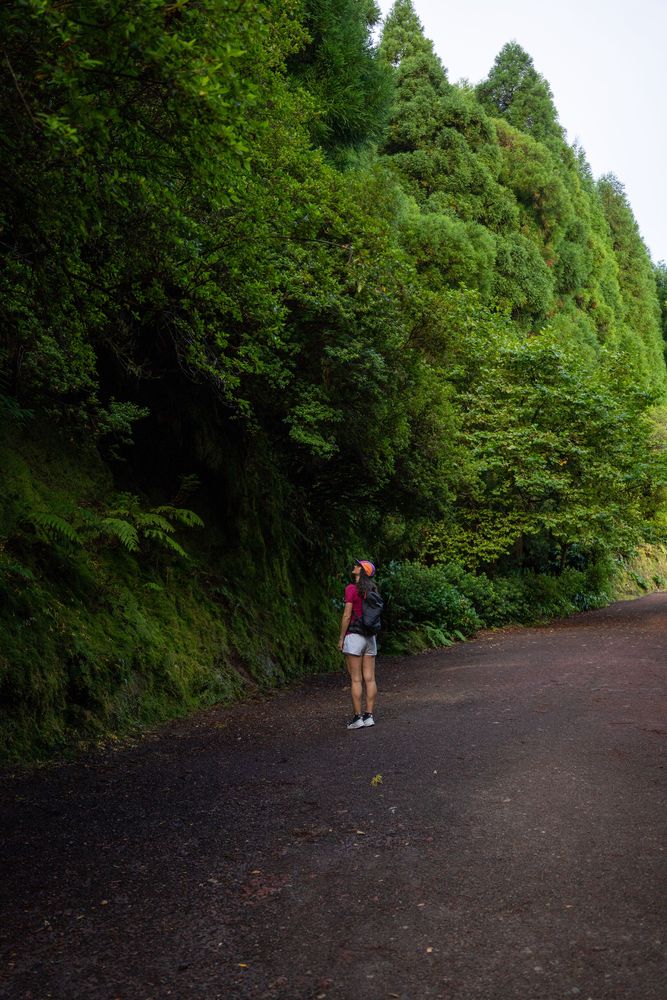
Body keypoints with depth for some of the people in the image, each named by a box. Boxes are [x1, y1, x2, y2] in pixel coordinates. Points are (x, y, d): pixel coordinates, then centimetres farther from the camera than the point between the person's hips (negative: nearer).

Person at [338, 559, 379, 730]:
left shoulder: (351, 589, -11)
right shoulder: (372, 590, 8)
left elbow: (347, 616, -13)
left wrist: (341, 638, -6)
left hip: (354, 636, -6)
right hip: (370, 637, 6)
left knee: (356, 679, -2)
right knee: (370, 679, 6)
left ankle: (358, 717, 1)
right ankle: (369, 716, 10)